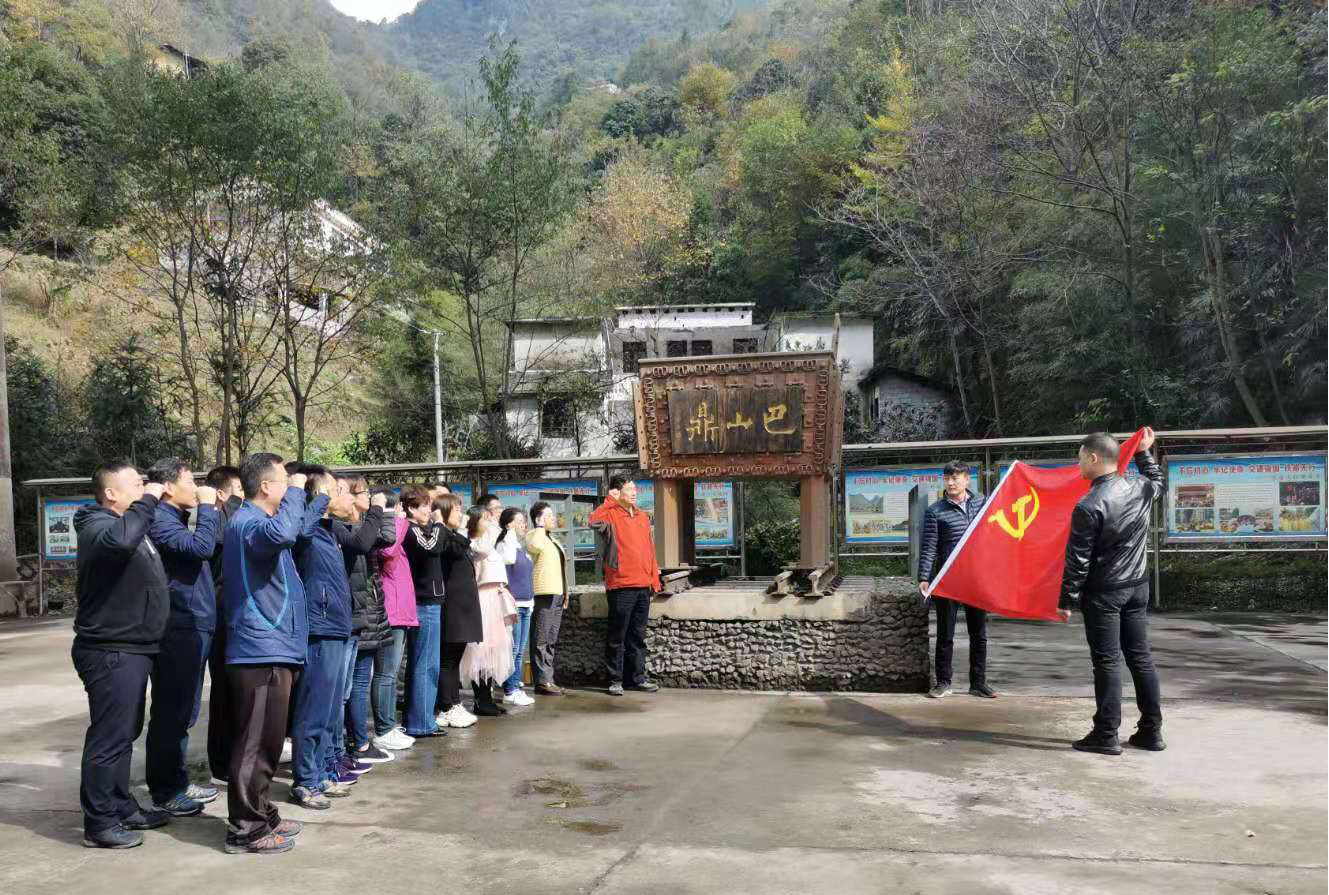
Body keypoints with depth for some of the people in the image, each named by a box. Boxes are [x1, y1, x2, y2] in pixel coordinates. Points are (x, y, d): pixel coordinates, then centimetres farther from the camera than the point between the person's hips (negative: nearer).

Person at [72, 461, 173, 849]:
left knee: (125, 733, 18)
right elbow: (120, 540, -40)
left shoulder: (129, 524, 16)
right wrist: (148, 500, -29)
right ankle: (99, 823, 5)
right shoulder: (98, 526, -17)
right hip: (111, 651, -10)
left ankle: (122, 807, 29)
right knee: (109, 737, -4)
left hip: (131, 649, 10)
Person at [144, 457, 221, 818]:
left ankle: (176, 783, 26)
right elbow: (202, 547, -27)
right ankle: (165, 792, 5)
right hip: (178, 629, -10)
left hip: (193, 626, 10)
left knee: (183, 711, 16)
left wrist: (212, 508, 12)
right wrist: (207, 507, -15)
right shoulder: (160, 520, -14)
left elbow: (215, 544, 21)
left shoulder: (177, 519, 18)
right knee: (171, 711, -3)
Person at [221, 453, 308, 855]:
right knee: (255, 743, -4)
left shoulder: (256, 521, 19)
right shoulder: (247, 521, -15)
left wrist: (296, 494, 19)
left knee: (266, 741, 17)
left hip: (272, 648, 11)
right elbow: (282, 533, -37)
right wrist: (295, 491, -23)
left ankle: (261, 816, 27)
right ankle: (245, 829, 4)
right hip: (261, 650, -11)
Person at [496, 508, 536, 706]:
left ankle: (516, 688, 16)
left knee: (520, 651, 11)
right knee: (513, 649, -6)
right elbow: (509, 558, -30)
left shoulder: (521, 547, 18)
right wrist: (511, 534, -19)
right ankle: (510, 691, 0)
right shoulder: (503, 545, -8)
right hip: (513, 604, -9)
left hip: (525, 604, 9)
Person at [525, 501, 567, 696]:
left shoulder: (552, 539, 23)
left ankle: (548, 679, 16)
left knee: (551, 641, 11)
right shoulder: (533, 535, -5)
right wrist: (541, 527, -15)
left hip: (557, 594, 9)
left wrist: (565, 593, 23)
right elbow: (535, 545, -31)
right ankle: (542, 681, -6)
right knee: (541, 640, -7)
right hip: (543, 594, -9)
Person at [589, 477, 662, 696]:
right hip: (621, 587, -6)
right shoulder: (611, 515, -4)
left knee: (638, 636, 12)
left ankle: (638, 678, 19)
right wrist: (610, 501, -17)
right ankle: (615, 680, 9)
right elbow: (594, 521, -28)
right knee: (617, 637, 2)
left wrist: (654, 579, 13)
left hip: (643, 586, 6)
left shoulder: (642, 517, 15)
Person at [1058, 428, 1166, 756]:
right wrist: (1144, 453, 34)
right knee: (1141, 657, 12)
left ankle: (1106, 735, 3)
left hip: (1103, 592, -6)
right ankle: (1151, 731, 17)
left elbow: (1077, 561, -16)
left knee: (1107, 662, -2)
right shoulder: (1141, 488, 0)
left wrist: (1067, 601, -8)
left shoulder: (1089, 506, -19)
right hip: (1137, 586, 7)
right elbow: (1158, 481, 28)